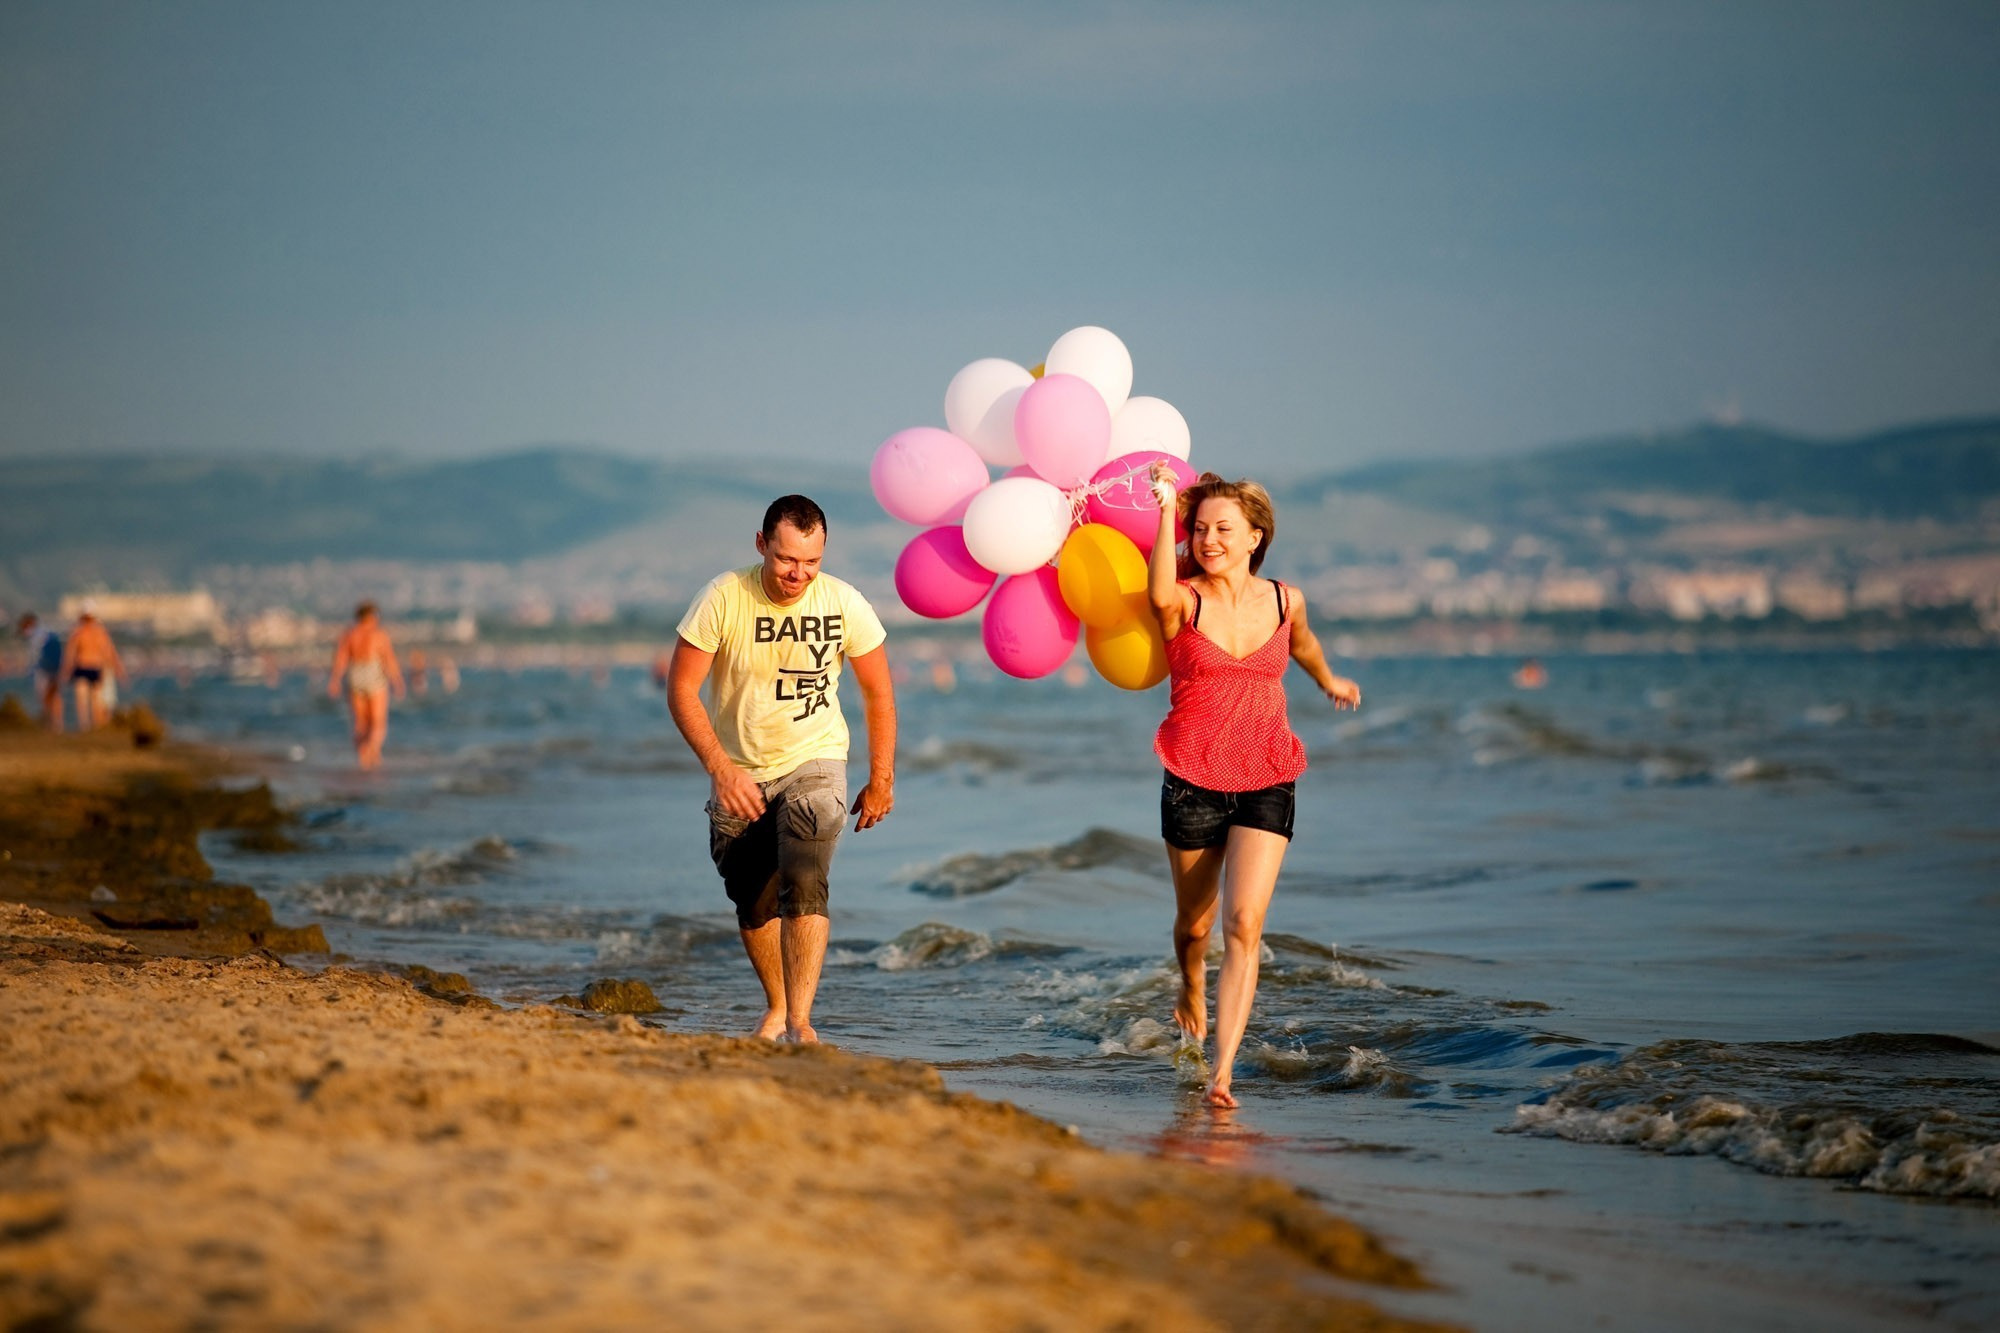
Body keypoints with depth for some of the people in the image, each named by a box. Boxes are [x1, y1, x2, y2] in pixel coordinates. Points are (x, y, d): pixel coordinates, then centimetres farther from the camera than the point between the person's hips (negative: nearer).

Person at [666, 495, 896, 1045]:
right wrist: (721, 768, -23)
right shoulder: (724, 599, -18)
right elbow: (681, 690, -14)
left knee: (805, 882, -23)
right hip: (739, 773, 1)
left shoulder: (845, 605, -13)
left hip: (814, 761, -1)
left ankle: (800, 1019, -27)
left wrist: (881, 780, 3)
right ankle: (776, 1006, 35)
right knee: (753, 902, 11)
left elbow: (878, 692, 1)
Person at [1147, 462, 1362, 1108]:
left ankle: (1221, 1072, -19)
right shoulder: (1185, 601, -8)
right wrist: (1168, 510, -37)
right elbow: (1160, 597, -34)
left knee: (1244, 926, -15)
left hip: (1266, 783, 1)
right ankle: (1191, 990, 51)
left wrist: (1328, 681, 45)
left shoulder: (1284, 600, 2)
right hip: (1192, 781, -1)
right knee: (1195, 922, 16)